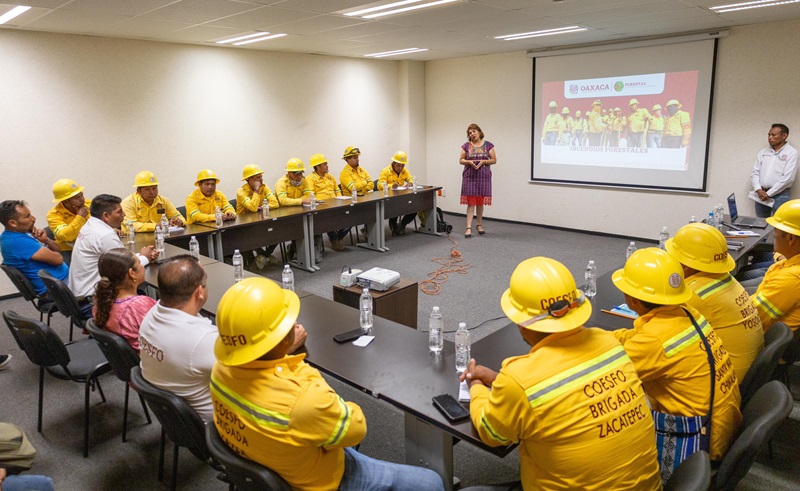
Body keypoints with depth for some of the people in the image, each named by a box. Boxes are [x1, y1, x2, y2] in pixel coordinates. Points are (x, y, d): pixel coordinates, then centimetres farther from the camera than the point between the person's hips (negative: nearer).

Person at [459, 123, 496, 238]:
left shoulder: (488, 145, 2)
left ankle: (479, 224, 23)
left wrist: (483, 161, -14)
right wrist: (469, 162, -13)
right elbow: (461, 160, 7)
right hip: (470, 176, 0)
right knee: (470, 201, -5)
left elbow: (494, 160, 3)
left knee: (480, 202, 8)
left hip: (483, 176, 0)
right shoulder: (466, 146, 4)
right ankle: (469, 227, -5)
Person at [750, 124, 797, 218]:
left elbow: (787, 178, -12)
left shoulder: (791, 153, -4)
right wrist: (758, 190, -8)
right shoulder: (763, 152, 11)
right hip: (761, 194, 5)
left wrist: (769, 193, -13)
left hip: (780, 195, -5)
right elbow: (755, 173, 9)